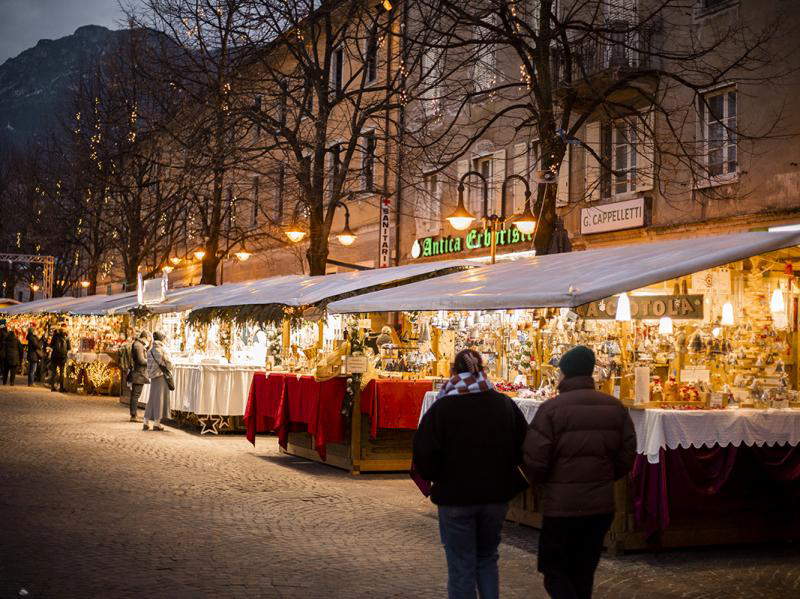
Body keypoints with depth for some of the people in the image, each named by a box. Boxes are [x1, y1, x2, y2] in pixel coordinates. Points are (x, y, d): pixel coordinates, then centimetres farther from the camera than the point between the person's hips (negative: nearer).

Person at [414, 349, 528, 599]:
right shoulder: (505, 405, -3)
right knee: (487, 559, 22)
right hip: (496, 496, 3)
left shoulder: (441, 407, -12)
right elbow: (524, 450, 2)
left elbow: (424, 458, -14)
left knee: (461, 568, 7)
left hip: (455, 497, -3)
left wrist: (437, 477, 6)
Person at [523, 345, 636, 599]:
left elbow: (534, 459, -15)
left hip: (561, 505, -5)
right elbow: (627, 455, 5)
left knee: (554, 570, 8)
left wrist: (539, 482, 6)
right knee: (584, 573, 18)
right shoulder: (615, 407, 1)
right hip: (602, 504, 5)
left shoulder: (552, 408, -14)